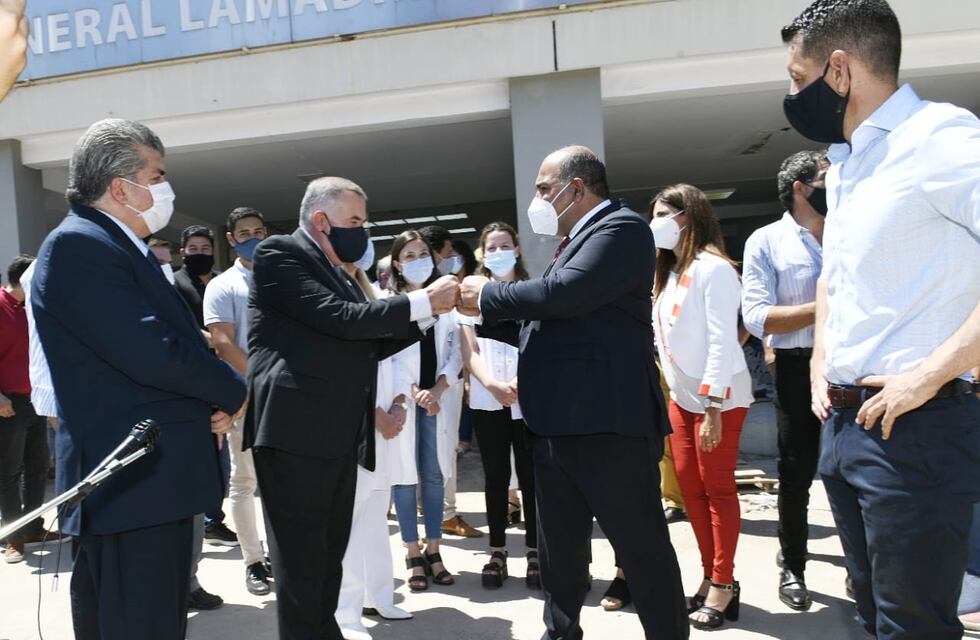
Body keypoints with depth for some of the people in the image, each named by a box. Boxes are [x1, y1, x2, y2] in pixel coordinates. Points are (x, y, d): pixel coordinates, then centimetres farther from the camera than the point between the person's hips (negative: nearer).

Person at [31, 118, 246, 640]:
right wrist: (232, 392, -8)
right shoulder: (78, 244, -15)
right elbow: (153, 355, -25)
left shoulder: (120, 247, 18)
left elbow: (171, 343, 19)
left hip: (149, 478, 10)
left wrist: (213, 400, -1)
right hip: (133, 482, -10)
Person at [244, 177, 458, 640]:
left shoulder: (336, 270, 22)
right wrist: (422, 301, -11)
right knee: (302, 565, -1)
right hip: (297, 429, -9)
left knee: (329, 558, 16)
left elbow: (364, 345, 21)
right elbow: (341, 320, -16)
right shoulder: (279, 253, -5)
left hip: (337, 433, 9)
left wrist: (427, 313, 13)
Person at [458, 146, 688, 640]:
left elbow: (565, 292, -22)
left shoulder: (621, 227, -8)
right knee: (558, 550, 19)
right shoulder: (575, 242, 20)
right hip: (557, 425, 9)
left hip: (608, 422, -9)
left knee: (642, 548, 4)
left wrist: (488, 295, -10)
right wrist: (483, 313, 11)